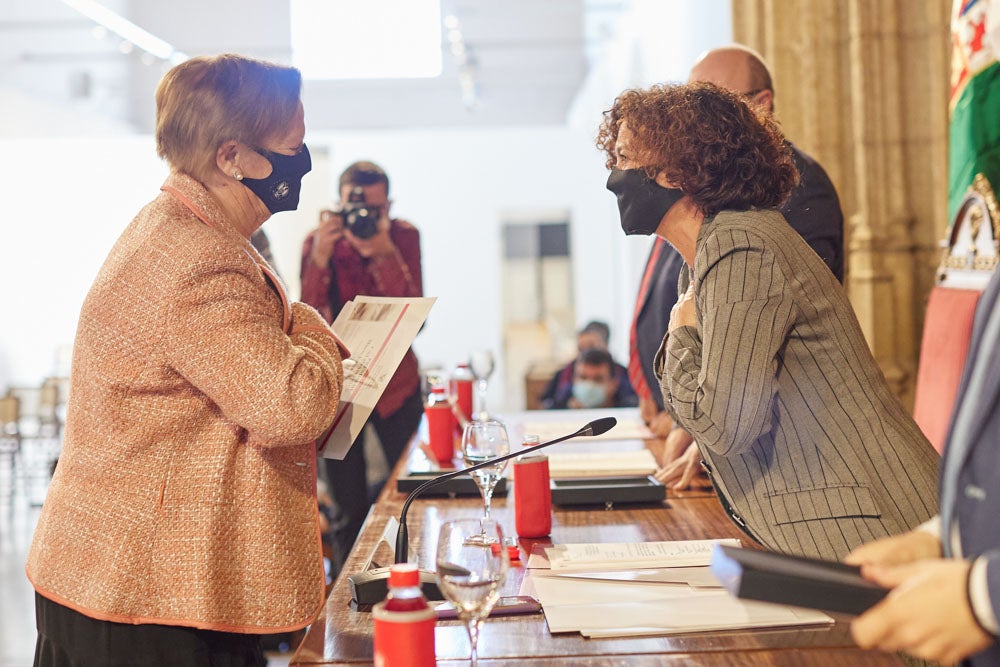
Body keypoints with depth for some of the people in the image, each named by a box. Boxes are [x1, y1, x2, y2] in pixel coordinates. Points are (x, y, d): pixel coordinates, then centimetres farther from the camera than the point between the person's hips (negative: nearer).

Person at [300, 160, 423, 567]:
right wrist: (320, 257, -31)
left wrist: (384, 253, -32)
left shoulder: (403, 236, -8)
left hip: (396, 383, 1)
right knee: (349, 508, 4)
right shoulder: (318, 241, -9)